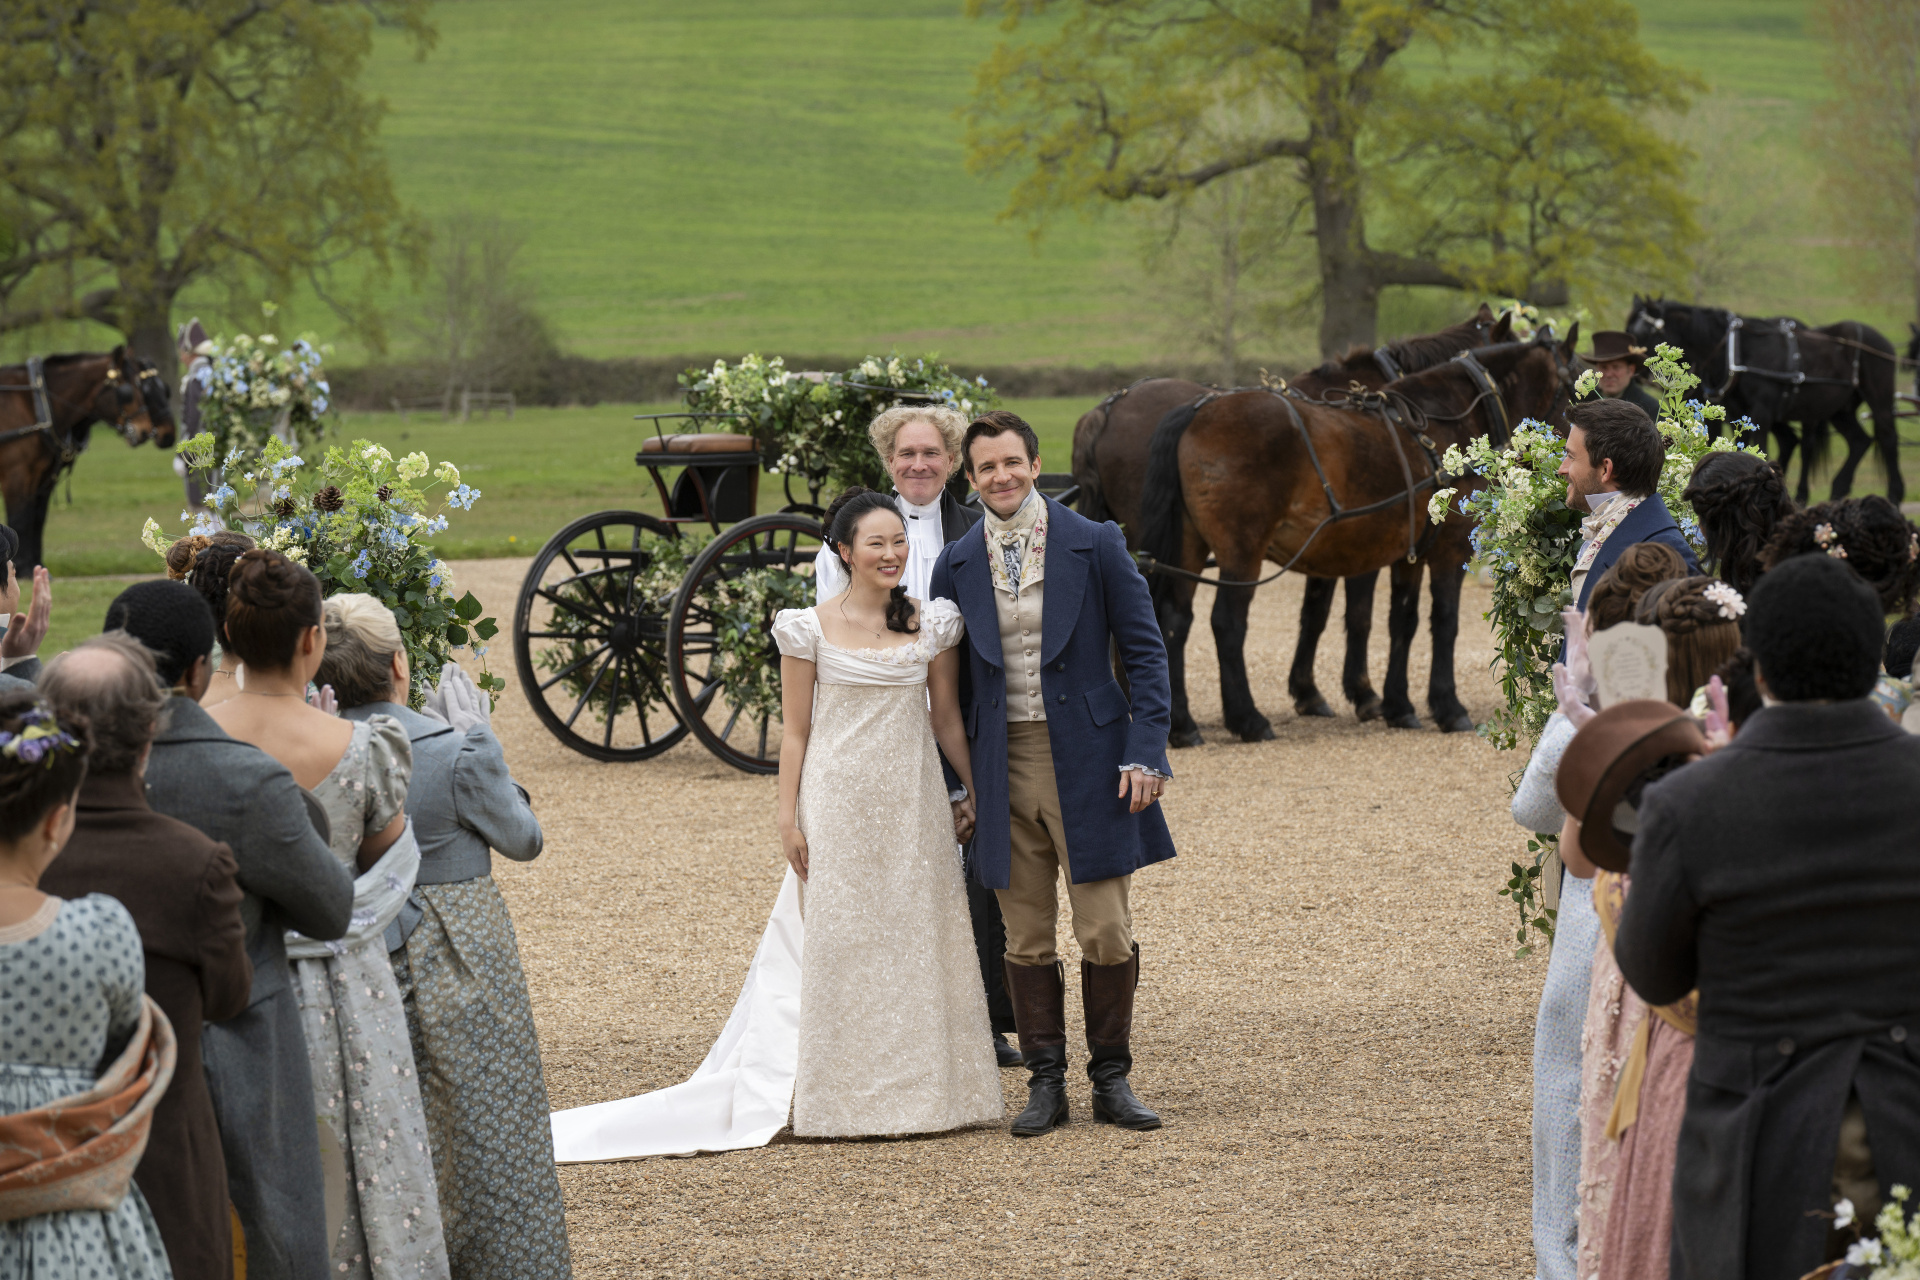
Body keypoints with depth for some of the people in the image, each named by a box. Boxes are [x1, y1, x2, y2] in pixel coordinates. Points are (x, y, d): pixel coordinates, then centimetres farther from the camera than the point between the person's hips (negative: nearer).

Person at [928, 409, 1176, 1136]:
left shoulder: (1095, 545, -2)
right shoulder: (956, 565, 6)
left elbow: (1143, 651, 0)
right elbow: (950, 679, 12)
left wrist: (1145, 752, -9)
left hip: (1088, 765, -2)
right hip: (1004, 768, 2)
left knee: (1107, 934, -2)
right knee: (1027, 939, 6)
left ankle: (1112, 1082, 10)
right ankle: (1045, 1084, 14)